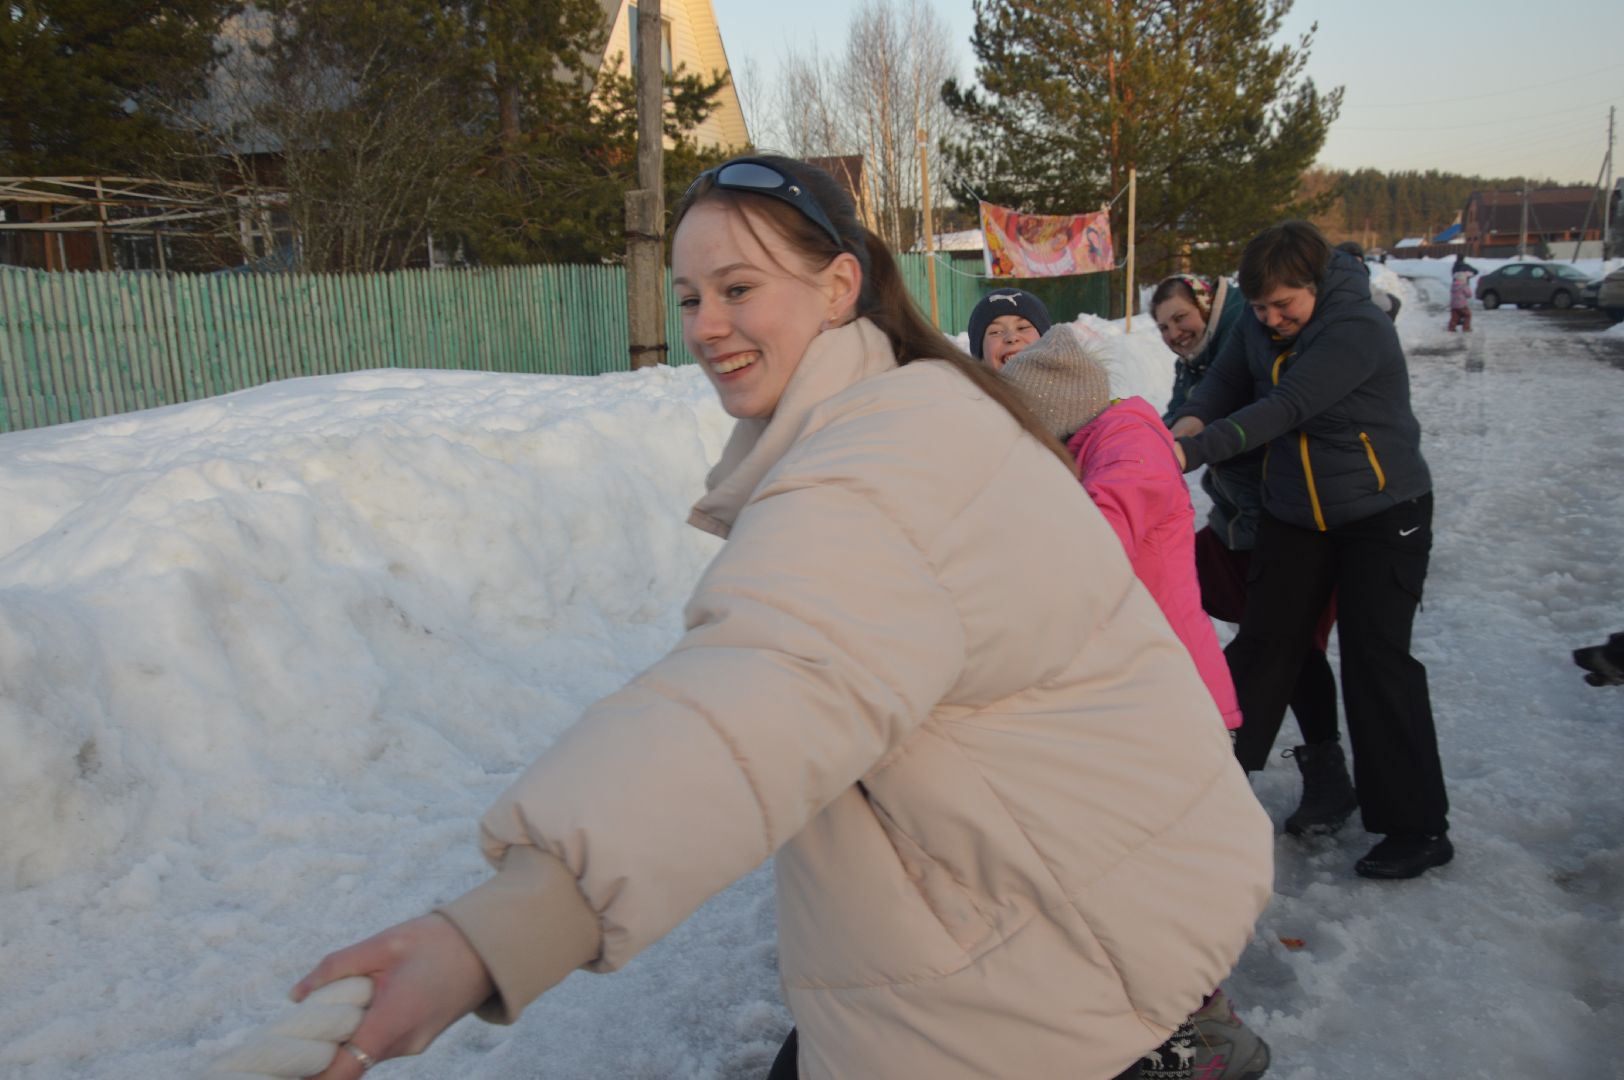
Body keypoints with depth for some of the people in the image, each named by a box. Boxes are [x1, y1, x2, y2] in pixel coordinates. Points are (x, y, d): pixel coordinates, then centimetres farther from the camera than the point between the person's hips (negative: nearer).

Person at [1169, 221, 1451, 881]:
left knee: (1376, 660, -6)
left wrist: (1192, 453, -42)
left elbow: (1285, 408, -34)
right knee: (1263, 643, 10)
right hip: (1294, 516, 6)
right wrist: (1190, 421, -27)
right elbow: (1225, 381, -4)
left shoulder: (1357, 330, -24)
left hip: (1382, 516, -6)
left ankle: (1419, 829, 6)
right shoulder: (1260, 325, -2)